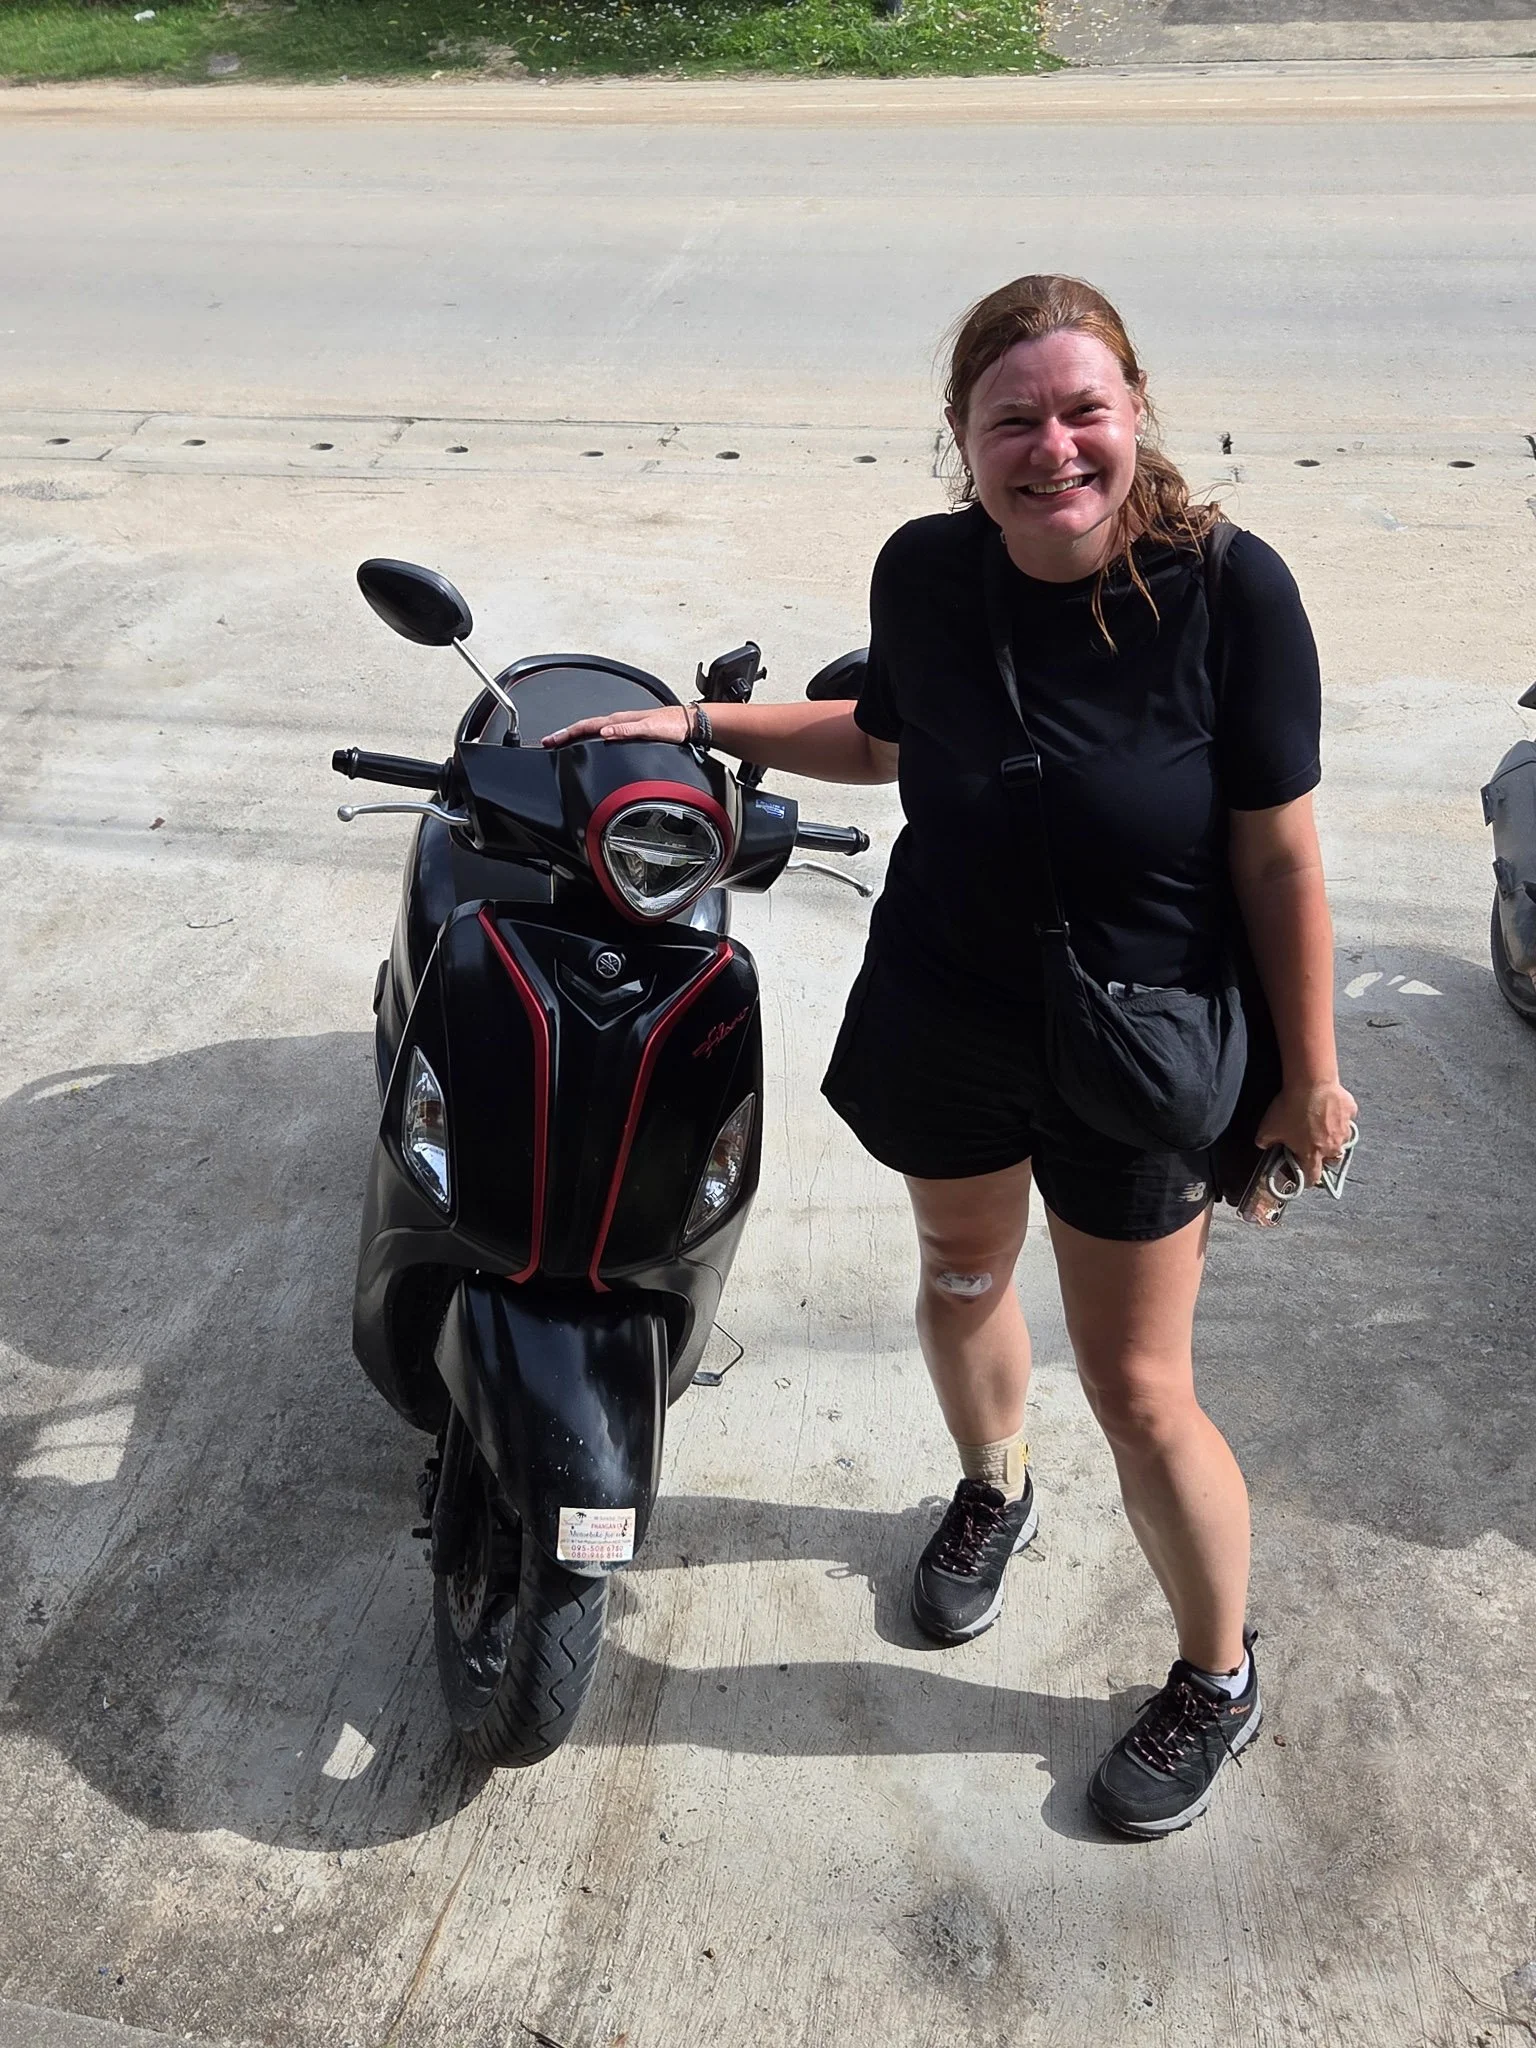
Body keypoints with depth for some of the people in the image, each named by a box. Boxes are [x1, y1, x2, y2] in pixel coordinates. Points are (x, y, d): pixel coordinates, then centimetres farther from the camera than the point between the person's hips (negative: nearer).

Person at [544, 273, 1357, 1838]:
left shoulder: (1229, 589, -20)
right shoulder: (927, 572, -10)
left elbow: (1279, 855, -15)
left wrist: (1309, 1074, -10)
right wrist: (694, 722, 8)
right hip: (941, 1021, 4)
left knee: (1138, 1389, 5)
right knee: (962, 1273, 25)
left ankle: (1217, 1680, 32)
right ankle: (993, 1491, 58)